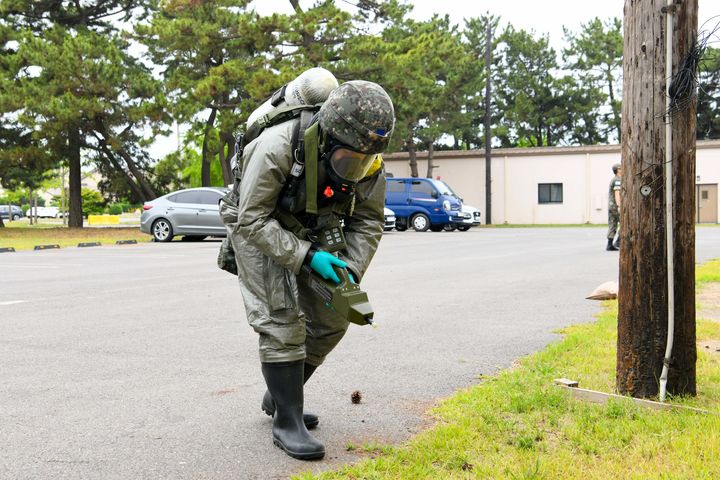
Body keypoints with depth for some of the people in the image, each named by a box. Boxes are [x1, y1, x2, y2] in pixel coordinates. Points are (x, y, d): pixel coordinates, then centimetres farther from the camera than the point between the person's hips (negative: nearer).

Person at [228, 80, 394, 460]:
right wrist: (306, 257, -37)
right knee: (282, 322, -16)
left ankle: (279, 396, 24)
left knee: (331, 318, 6)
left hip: (311, 235, 6)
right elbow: (252, 220, -30)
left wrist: (351, 269, -23)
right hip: (259, 232, -6)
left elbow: (367, 222, -7)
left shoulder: (367, 162, -19)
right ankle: (287, 422, -5)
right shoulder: (277, 148, -35)